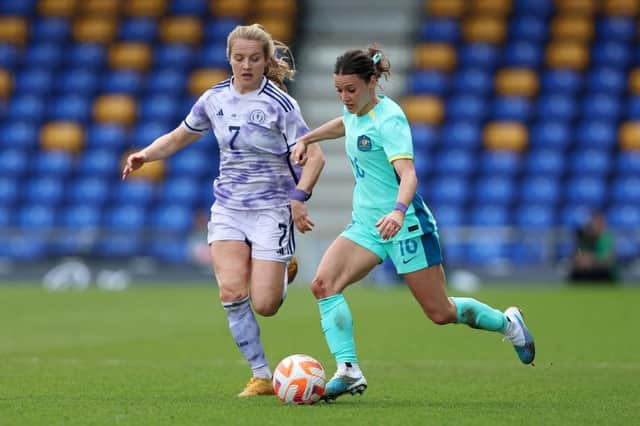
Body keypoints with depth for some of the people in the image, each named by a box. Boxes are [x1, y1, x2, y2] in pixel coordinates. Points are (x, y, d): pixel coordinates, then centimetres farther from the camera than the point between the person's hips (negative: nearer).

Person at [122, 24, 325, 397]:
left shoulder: (279, 104, -10)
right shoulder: (215, 99, 4)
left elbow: (314, 156, -12)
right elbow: (179, 137, 19)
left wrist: (299, 197, -26)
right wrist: (145, 155, 1)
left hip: (271, 209, -4)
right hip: (228, 208, 4)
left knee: (264, 305, -8)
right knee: (231, 291, -17)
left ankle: (285, 272, 30)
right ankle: (262, 377, -5)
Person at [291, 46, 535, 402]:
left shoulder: (388, 120, -21)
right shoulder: (355, 110, 4)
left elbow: (408, 174, -34)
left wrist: (398, 211, -52)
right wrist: (306, 139, 24)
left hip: (405, 224, -7)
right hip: (365, 222, 7)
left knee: (441, 313, 2)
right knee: (323, 283, -17)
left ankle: (507, 323, 30)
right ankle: (348, 370, -19)